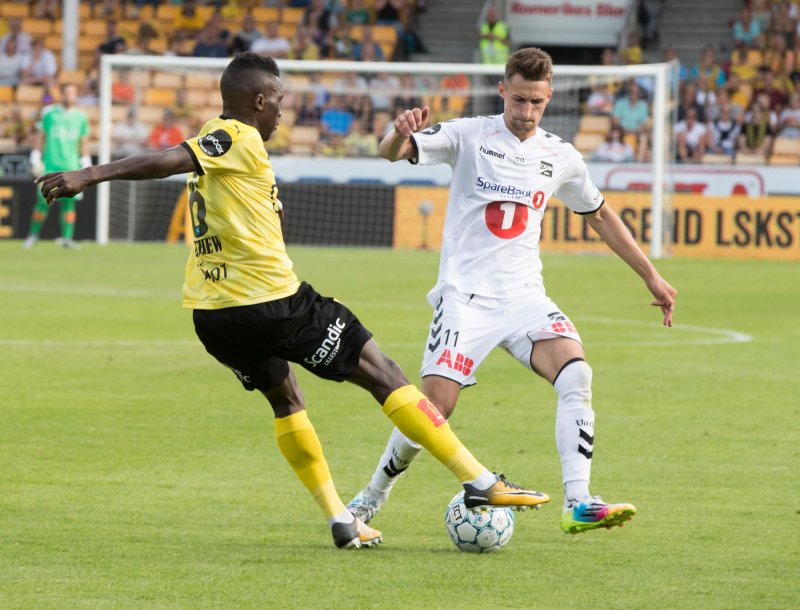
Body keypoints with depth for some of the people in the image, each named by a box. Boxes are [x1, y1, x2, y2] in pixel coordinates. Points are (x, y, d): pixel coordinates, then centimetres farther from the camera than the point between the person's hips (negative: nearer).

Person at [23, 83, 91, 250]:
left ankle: (67, 238, -5)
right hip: (49, 165, -1)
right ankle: (33, 235, 13)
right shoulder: (49, 113, 4)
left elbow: (84, 142, 14)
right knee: (44, 200, -1)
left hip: (71, 166, 1)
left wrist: (86, 165, 9)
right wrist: (35, 159, 1)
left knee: (69, 200, -7)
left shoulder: (81, 117, 8)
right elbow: (40, 136, 7)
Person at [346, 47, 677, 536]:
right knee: (435, 407, -13)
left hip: (524, 295, 3)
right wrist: (401, 133, -38)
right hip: (465, 294, -3)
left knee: (576, 373, -23)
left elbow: (599, 214, 25)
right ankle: (372, 498, 11)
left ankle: (578, 505, -27)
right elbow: (393, 152, -13)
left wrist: (651, 276, 24)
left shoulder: (561, 158, 9)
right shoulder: (469, 136, -2)